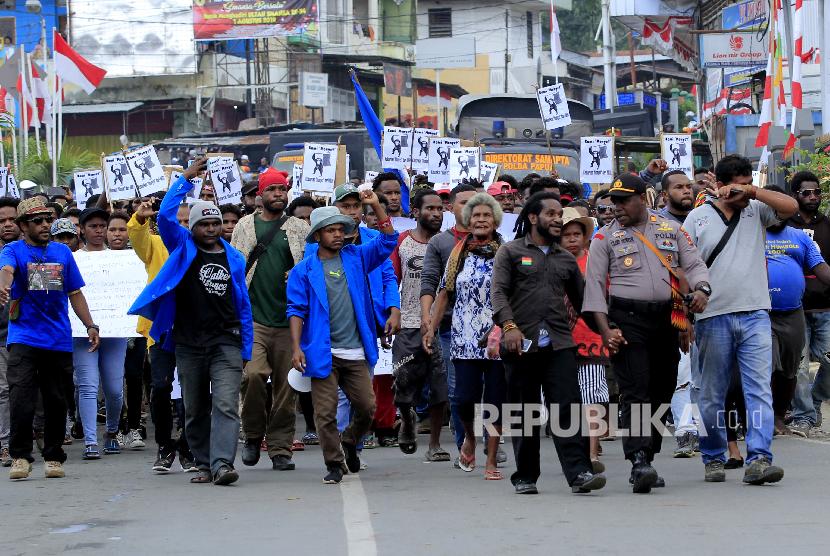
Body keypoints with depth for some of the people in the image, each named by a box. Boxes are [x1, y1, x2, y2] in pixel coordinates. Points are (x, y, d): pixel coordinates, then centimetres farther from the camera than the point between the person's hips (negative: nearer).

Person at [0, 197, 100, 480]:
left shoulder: (62, 252, 12)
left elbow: (75, 293, 16)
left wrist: (90, 325, 7)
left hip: (59, 340, 4)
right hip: (24, 338, -4)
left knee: (57, 402, 8)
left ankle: (53, 456, 19)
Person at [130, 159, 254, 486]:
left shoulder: (233, 258, 11)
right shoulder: (183, 248, 5)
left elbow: (243, 305, 14)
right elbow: (165, 216, -11)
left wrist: (246, 350, 10)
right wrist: (186, 179, -9)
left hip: (226, 342, 0)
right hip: (189, 342, 0)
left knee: (226, 404, -15)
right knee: (195, 409, 8)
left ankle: (222, 464, -24)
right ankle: (204, 464, 19)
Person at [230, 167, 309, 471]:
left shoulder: (300, 229, 11)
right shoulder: (245, 226, 11)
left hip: (288, 318, 1)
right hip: (253, 317, -1)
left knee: (286, 386, 1)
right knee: (253, 373, -18)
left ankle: (280, 449, 10)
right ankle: (253, 435, 4)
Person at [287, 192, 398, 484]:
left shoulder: (356, 257, 11)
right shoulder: (304, 271, 2)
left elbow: (388, 240, 5)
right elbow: (297, 311, -1)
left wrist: (376, 206, -6)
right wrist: (296, 347, -11)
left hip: (356, 352, 3)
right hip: (324, 354, -3)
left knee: (367, 408, 5)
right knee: (325, 413, -2)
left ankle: (349, 442, 32)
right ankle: (334, 464, 9)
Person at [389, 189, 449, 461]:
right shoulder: (401, 242, 6)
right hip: (408, 325, 0)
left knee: (439, 387, -1)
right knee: (404, 383, -1)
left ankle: (434, 444, 9)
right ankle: (407, 420, 31)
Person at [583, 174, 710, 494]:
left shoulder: (671, 229, 13)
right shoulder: (605, 238, 6)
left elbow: (694, 264, 13)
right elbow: (594, 285, 2)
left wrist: (701, 290, -10)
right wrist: (605, 330, -9)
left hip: (667, 319, 4)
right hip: (627, 320, -4)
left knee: (662, 391, 6)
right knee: (635, 392, -15)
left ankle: (647, 460, 15)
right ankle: (638, 461, -24)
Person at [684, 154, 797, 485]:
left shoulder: (756, 211, 11)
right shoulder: (698, 217, 5)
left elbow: (791, 207, -4)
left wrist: (754, 193, -9)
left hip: (755, 315, 1)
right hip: (713, 317, -1)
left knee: (760, 390, -9)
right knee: (712, 395, 6)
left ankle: (758, 459, -15)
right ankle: (713, 460, 18)